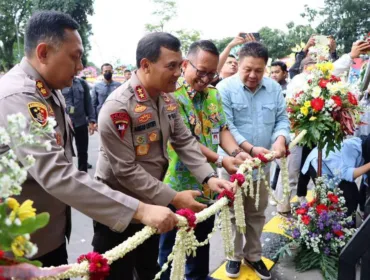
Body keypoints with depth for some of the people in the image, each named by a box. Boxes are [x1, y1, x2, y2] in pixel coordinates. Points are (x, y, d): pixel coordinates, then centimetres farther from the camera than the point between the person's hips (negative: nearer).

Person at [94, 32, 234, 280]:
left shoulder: (167, 100, 0)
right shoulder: (118, 108, -26)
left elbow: (185, 142, 2)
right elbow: (126, 171, -26)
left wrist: (209, 178, -13)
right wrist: (173, 198, -25)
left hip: (151, 202, 8)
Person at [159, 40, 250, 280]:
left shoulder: (214, 94, 7)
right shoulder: (171, 94, -18)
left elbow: (222, 129, 8)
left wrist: (235, 152, -13)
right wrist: (220, 160, -26)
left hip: (206, 183, 7)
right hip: (178, 184, -7)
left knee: (203, 238, 25)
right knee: (171, 244, 11)